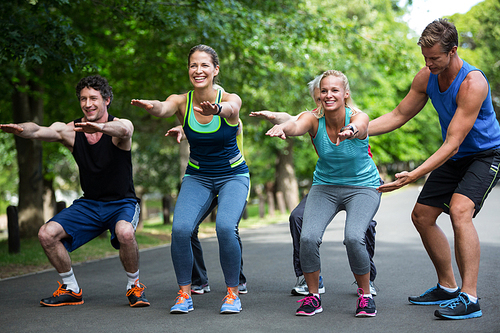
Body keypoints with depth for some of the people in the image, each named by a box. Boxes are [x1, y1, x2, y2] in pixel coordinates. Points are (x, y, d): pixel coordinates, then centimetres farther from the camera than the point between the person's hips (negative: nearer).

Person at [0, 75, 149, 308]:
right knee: (47, 234, -14)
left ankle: (134, 287, -10)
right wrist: (19, 129, -45)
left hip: (122, 203, -4)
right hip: (89, 203, 4)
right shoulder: (70, 130, -3)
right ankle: (71, 290, 7)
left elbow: (123, 130, -39)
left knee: (125, 232, -36)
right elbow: (39, 131, -21)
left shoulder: (120, 126, -13)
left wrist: (100, 127, -62)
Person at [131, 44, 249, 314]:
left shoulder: (230, 99, -16)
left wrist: (216, 108, -65)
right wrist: (150, 106, -58)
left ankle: (232, 293, -6)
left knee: (225, 227, -27)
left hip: (233, 175, -2)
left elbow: (230, 108, -41)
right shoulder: (181, 101, -11)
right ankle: (184, 294, -2)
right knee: (180, 229, -22)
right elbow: (163, 109, -33)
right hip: (197, 177, 2)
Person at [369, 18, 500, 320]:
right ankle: (448, 287, 22)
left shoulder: (472, 83, -30)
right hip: (454, 158, 8)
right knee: (422, 215, 8)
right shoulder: (427, 77, -6)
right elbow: (398, 116, 4)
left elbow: (452, 144, -32)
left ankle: (470, 298, -30)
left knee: (459, 210, -30)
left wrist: (413, 176, -39)